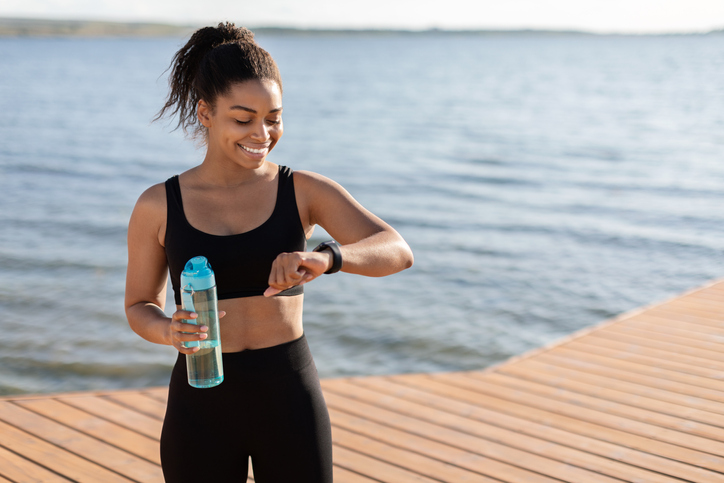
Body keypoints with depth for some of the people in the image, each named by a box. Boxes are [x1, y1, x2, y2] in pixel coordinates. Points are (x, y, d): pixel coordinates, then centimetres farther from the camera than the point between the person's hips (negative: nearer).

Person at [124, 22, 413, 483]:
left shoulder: (304, 191, -5)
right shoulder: (158, 207, -3)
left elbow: (398, 251, -16)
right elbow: (141, 307, 8)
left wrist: (326, 257, -36)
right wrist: (170, 330, -16)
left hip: (290, 400, 0)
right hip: (201, 407, 1)